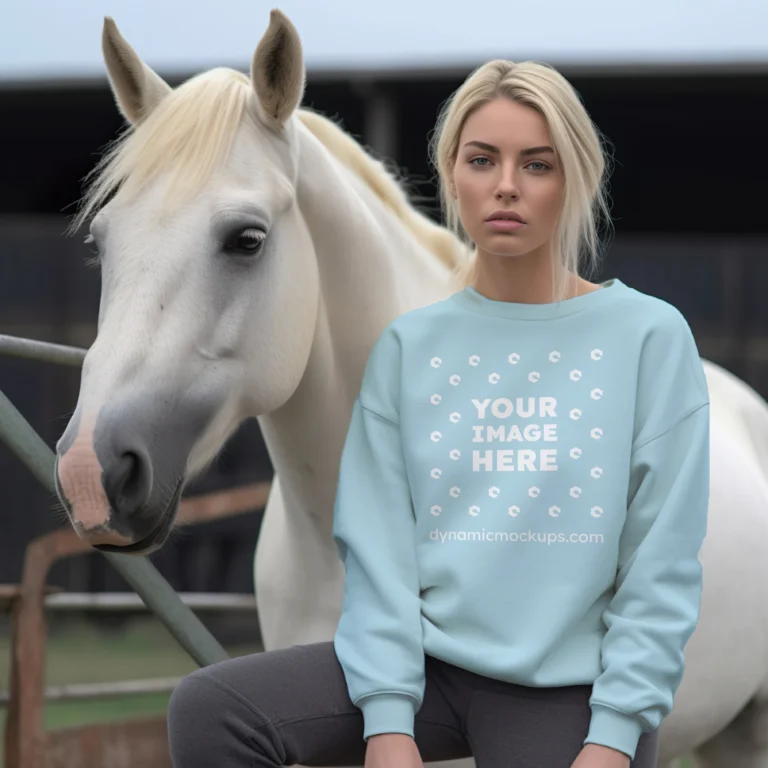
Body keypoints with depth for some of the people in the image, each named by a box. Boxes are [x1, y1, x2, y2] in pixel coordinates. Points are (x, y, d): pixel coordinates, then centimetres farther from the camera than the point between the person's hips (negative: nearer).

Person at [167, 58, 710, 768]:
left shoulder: (652, 337, -1)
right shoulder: (409, 346, 7)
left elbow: (663, 565, -4)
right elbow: (378, 544, 1)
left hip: (570, 689, -2)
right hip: (431, 658, 3)